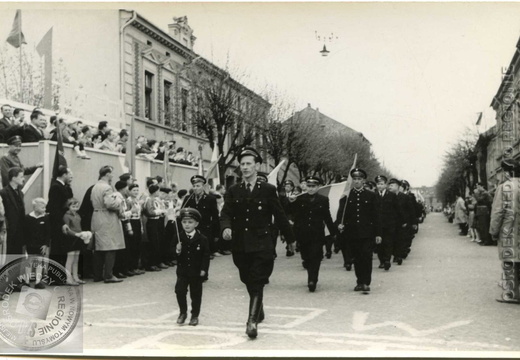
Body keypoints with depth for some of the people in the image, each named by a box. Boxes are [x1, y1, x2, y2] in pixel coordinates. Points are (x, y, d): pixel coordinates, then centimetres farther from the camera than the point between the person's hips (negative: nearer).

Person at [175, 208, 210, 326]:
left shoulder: (202, 239, -9)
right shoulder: (179, 237, -3)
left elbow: (206, 255, -7)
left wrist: (203, 269, -12)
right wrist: (177, 251, -22)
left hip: (196, 272, -2)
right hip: (182, 270, 2)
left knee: (195, 294, 8)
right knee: (179, 291, -3)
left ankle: (195, 315, 23)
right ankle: (183, 312, 18)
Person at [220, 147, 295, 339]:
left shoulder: (268, 190, 0)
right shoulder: (233, 191, 6)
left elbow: (279, 215, 4)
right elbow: (226, 213, -2)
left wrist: (291, 239, 9)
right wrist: (226, 227, -24)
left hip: (261, 245, -3)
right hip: (240, 246, 3)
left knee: (257, 284, -9)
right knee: (249, 283, 16)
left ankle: (252, 321, -9)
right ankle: (259, 311, 38)